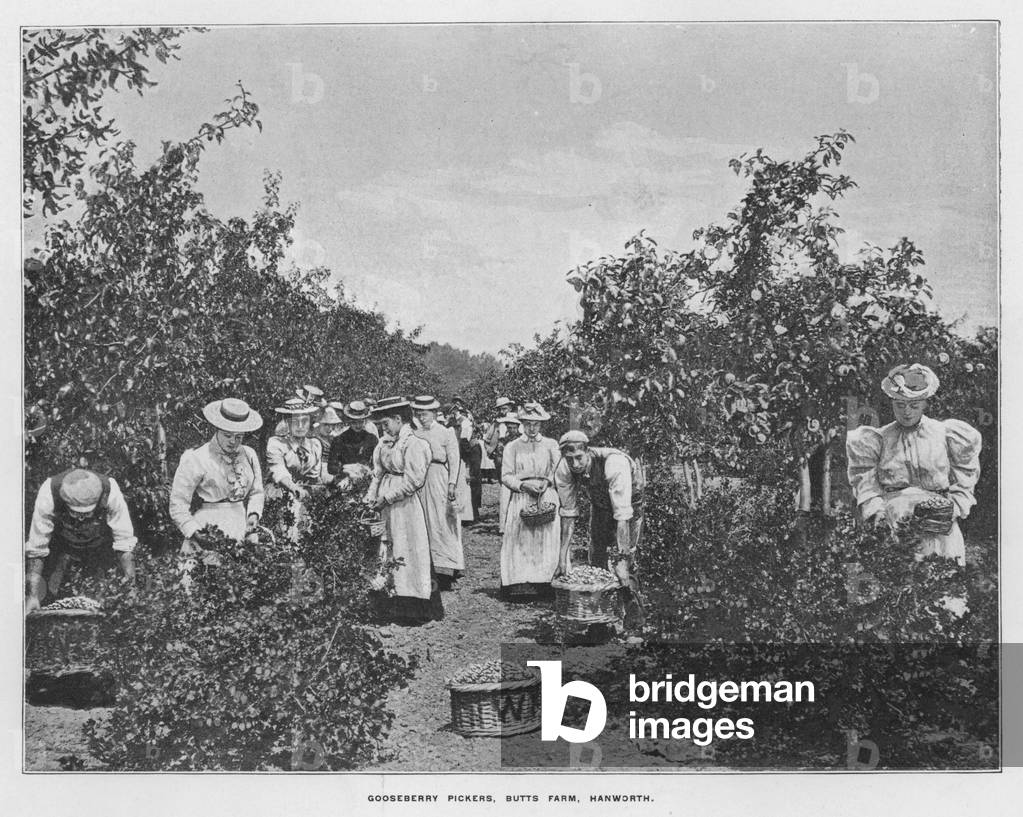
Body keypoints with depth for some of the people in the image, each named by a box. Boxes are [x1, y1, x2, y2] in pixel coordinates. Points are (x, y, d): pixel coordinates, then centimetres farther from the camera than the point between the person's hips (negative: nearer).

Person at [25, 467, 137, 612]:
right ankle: (64, 562, 18)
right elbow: (36, 548, -26)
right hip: (60, 544, 0)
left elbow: (124, 541, -25)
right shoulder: (48, 495, -36)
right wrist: (33, 595, -28)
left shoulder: (110, 493, -36)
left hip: (100, 545, 0)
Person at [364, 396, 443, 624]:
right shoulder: (385, 443, 11)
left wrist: (386, 498, -15)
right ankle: (398, 606, 13)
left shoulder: (413, 444, -13)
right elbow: (379, 473, 13)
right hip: (387, 506, 8)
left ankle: (415, 610, 5)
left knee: (409, 553, -2)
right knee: (390, 553, 8)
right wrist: (371, 498, -1)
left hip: (406, 504, -8)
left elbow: (413, 481, -17)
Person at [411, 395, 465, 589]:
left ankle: (447, 570, -4)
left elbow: (454, 461, -3)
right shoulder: (415, 435, 12)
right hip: (419, 482, 4)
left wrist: (452, 484, -12)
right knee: (424, 524, 2)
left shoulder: (446, 433, 1)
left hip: (439, 481, -4)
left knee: (442, 524, -6)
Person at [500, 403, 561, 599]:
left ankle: (544, 584, -5)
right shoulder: (512, 447, 10)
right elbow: (506, 476, 5)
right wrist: (524, 485, -11)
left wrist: (546, 483, -9)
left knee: (546, 541, -7)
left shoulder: (551, 445, 13)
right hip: (520, 500, 0)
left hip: (546, 498, 1)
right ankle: (519, 585, -8)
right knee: (520, 543, -8)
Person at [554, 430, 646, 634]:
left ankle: (635, 621, -2)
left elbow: (622, 515, -41)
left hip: (629, 501, -5)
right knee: (596, 556, 3)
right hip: (599, 502, 5)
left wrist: (623, 561, -43)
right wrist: (563, 556, -19)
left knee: (625, 559, -13)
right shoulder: (563, 470, -25)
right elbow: (568, 513, -15)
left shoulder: (614, 464, -41)